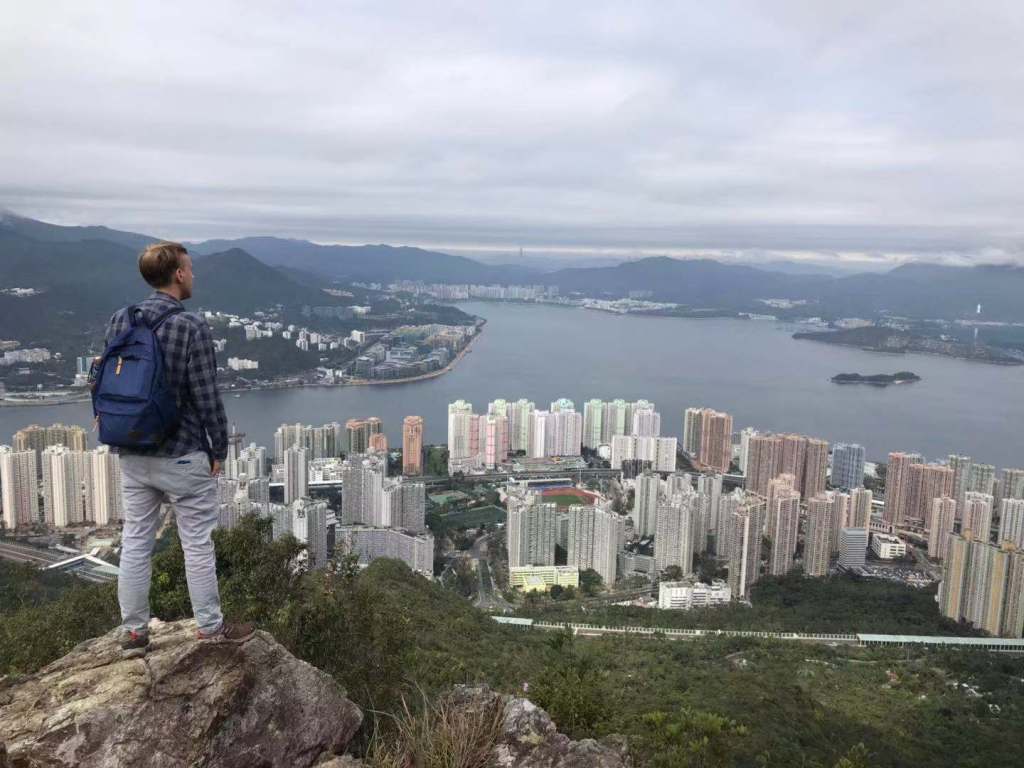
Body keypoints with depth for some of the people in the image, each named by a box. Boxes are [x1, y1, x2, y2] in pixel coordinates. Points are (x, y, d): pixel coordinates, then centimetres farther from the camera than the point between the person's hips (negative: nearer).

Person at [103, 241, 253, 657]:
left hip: (132, 454, 6)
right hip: (182, 456, -6)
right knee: (198, 543, 7)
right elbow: (207, 398, -16)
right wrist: (220, 449, -3)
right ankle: (210, 626, 20)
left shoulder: (120, 320, 2)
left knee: (135, 541, 13)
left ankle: (133, 631, 23)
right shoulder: (191, 327, -18)